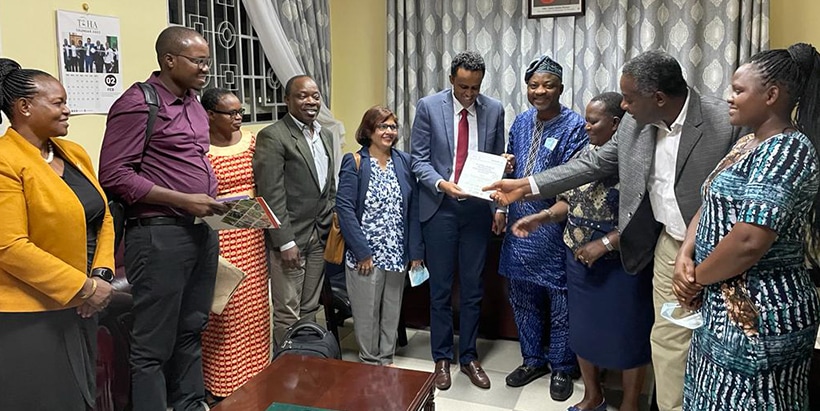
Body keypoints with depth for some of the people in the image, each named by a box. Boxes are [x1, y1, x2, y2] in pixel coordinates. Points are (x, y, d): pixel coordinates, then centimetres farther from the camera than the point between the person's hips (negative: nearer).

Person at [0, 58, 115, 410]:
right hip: (29, 316, -7)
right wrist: (83, 287, -18)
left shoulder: (75, 154, 9)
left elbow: (102, 219, 11)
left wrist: (101, 275, -5)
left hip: (78, 308, 8)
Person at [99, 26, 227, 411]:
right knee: (153, 344, 3)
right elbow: (114, 174, -15)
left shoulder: (194, 104, 13)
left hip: (202, 231, 8)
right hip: (160, 233, -8)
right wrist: (183, 201, -18)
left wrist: (213, 197, 7)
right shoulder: (138, 103, -11)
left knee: (191, 331, 17)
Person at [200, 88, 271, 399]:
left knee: (254, 304, 12)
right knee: (224, 311, 0)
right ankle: (223, 381, 16)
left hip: (252, 235, 6)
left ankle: (254, 372, 27)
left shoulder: (250, 140, 9)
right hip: (217, 236, -6)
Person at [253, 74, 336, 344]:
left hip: (320, 236, 7)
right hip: (290, 237, -7)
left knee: (310, 308, 15)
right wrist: (286, 242, -17)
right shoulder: (273, 136, -11)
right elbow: (271, 194, -15)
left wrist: (331, 227, 12)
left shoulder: (325, 135, 13)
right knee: (288, 313, 1)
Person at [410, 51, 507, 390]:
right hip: (440, 208, -2)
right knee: (440, 288, 9)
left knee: (473, 288, 11)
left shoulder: (494, 110, 3)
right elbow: (419, 158, -4)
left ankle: (469, 356, 26)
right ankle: (442, 358, 24)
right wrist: (441, 184, -21)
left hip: (478, 207, 2)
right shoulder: (428, 107, -4)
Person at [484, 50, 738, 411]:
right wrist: (525, 185, 1)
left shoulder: (726, 123, -20)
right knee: (668, 338, 11)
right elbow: (593, 163, 4)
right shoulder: (634, 124, -2)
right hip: (670, 245, 5)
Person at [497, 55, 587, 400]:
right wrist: (502, 207, 9)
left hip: (554, 227, -5)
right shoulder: (521, 122, 7)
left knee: (559, 300, 7)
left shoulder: (574, 126, -10)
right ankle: (533, 359, 33)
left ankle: (561, 368, 26)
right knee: (522, 296, 15)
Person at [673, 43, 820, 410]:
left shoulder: (786, 150, -18)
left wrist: (697, 278, -12)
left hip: (758, 314, -9)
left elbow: (750, 241, -27)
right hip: (724, 305, 9)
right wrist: (684, 257, -5)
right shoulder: (749, 144, 12)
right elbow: (712, 205, 13)